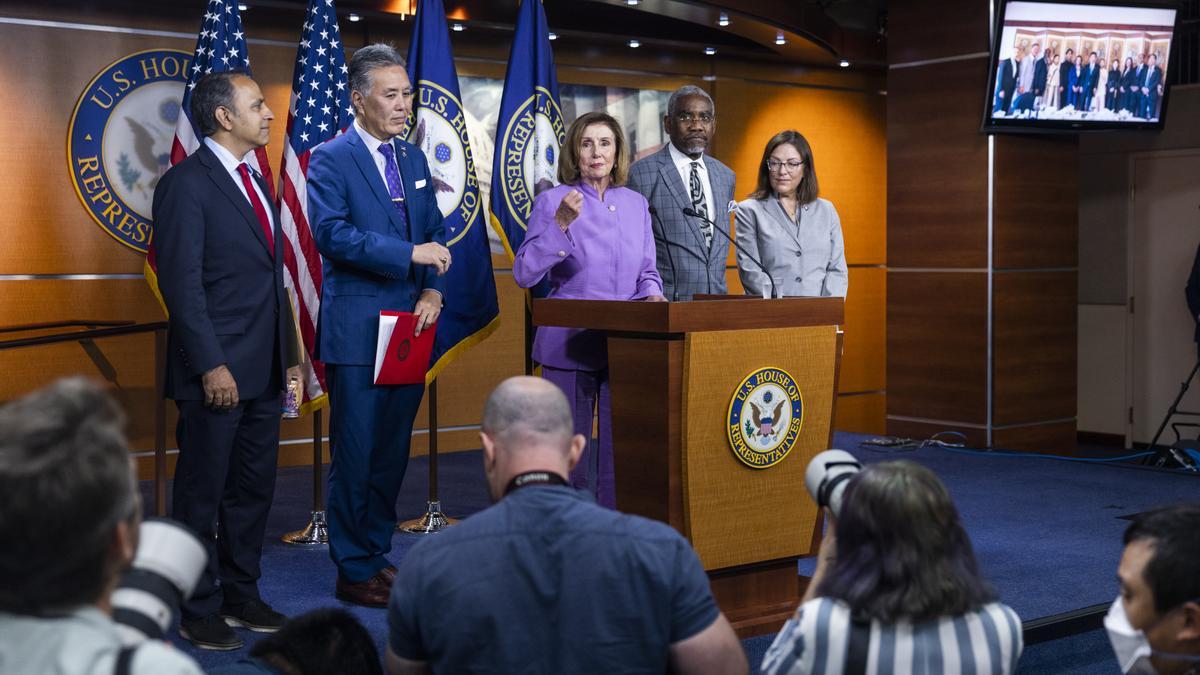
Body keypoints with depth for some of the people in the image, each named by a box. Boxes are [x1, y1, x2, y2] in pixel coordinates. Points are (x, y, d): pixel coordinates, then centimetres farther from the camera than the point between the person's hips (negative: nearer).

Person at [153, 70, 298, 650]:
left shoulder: (256, 182, 15)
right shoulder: (186, 183, -11)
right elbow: (181, 282, -16)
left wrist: (289, 355, 15)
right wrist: (211, 365, -20)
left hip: (264, 370, 8)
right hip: (217, 372, -8)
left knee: (254, 489, 14)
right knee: (202, 494, 3)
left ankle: (242, 594, 27)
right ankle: (198, 610, 14)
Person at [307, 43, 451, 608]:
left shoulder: (414, 161, 15)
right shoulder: (330, 159, -6)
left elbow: (435, 235, 17)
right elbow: (332, 234, -18)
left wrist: (433, 290, -1)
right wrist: (409, 253, -24)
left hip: (409, 326, 6)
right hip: (357, 329, -6)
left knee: (393, 453, 12)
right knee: (355, 454, -1)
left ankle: (377, 553, 23)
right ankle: (354, 572, 9)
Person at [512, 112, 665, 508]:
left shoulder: (636, 204, 10)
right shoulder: (553, 201, -2)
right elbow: (524, 274, -10)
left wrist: (652, 294, -6)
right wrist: (560, 223, -19)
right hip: (571, 345, -3)